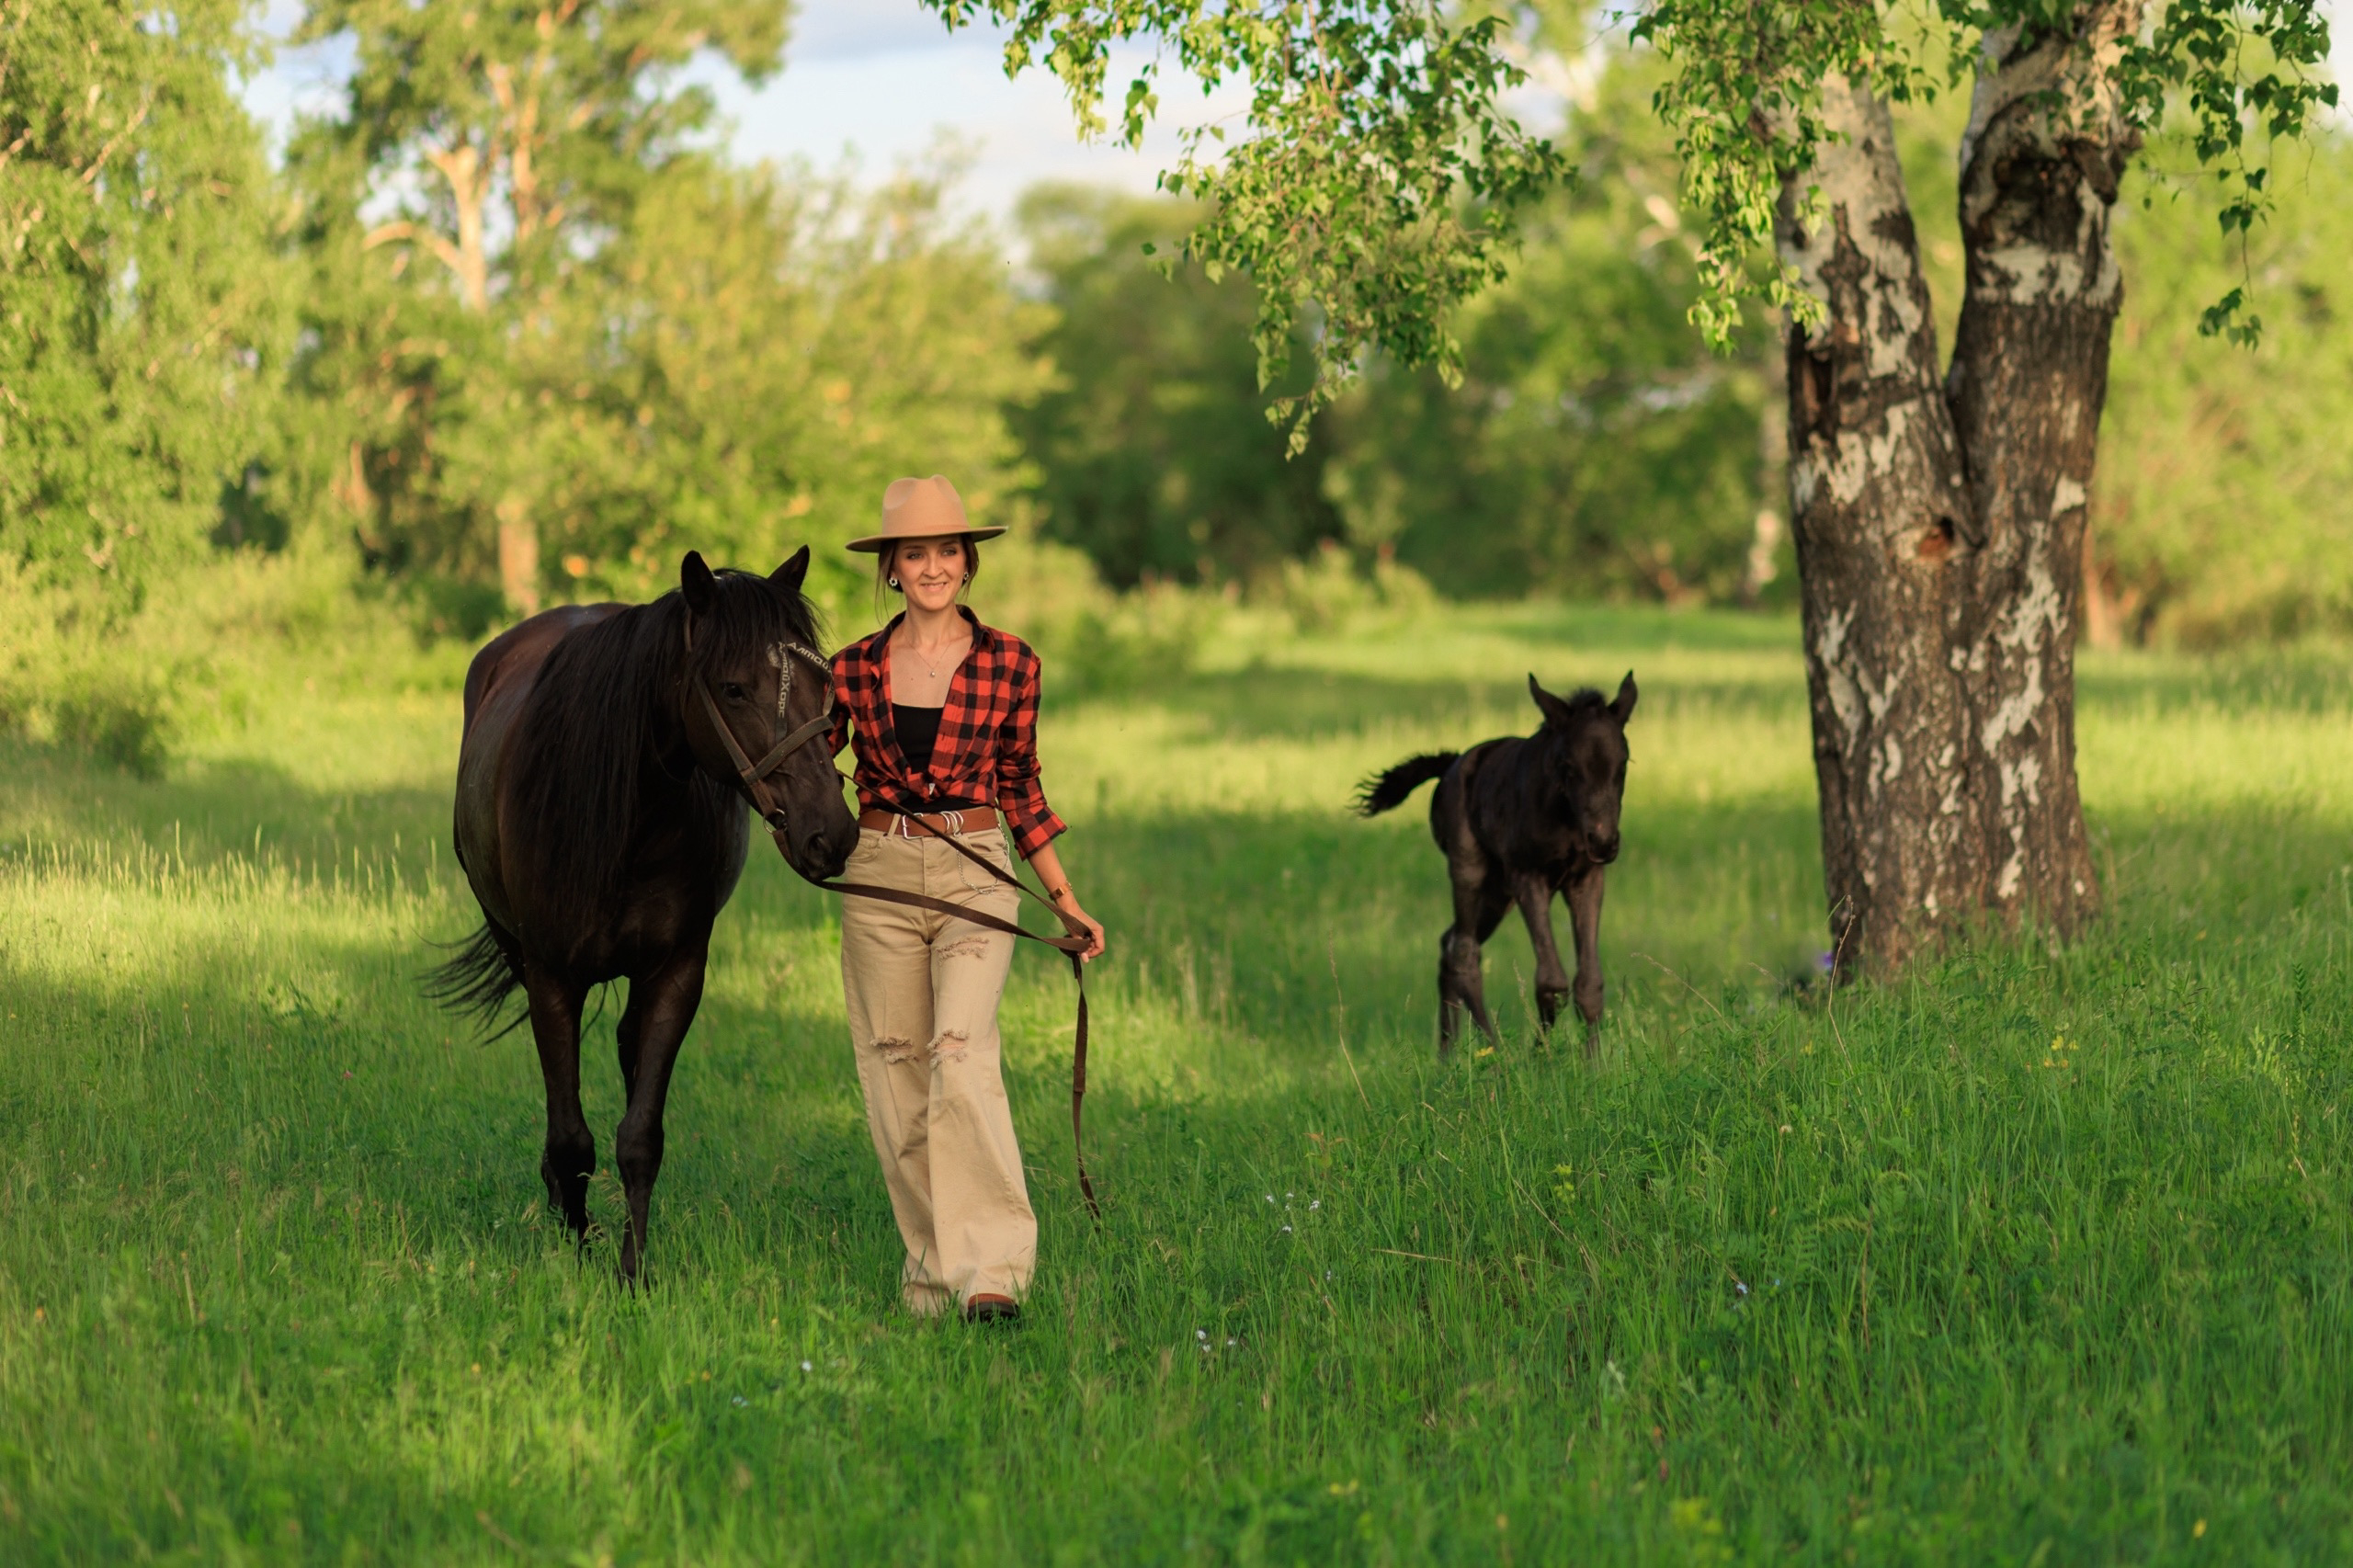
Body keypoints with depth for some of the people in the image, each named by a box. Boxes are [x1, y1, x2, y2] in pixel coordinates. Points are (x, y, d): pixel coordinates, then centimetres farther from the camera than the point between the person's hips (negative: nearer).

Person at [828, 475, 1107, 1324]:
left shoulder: (1010, 663, 2)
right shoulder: (855, 668, 5)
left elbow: (1021, 786, 11)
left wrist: (1067, 903, 12)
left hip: (974, 877, -3)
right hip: (878, 877, 3)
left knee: (961, 1052, -20)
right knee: (894, 1072, 4)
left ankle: (991, 1268, -24)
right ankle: (929, 1269, 15)